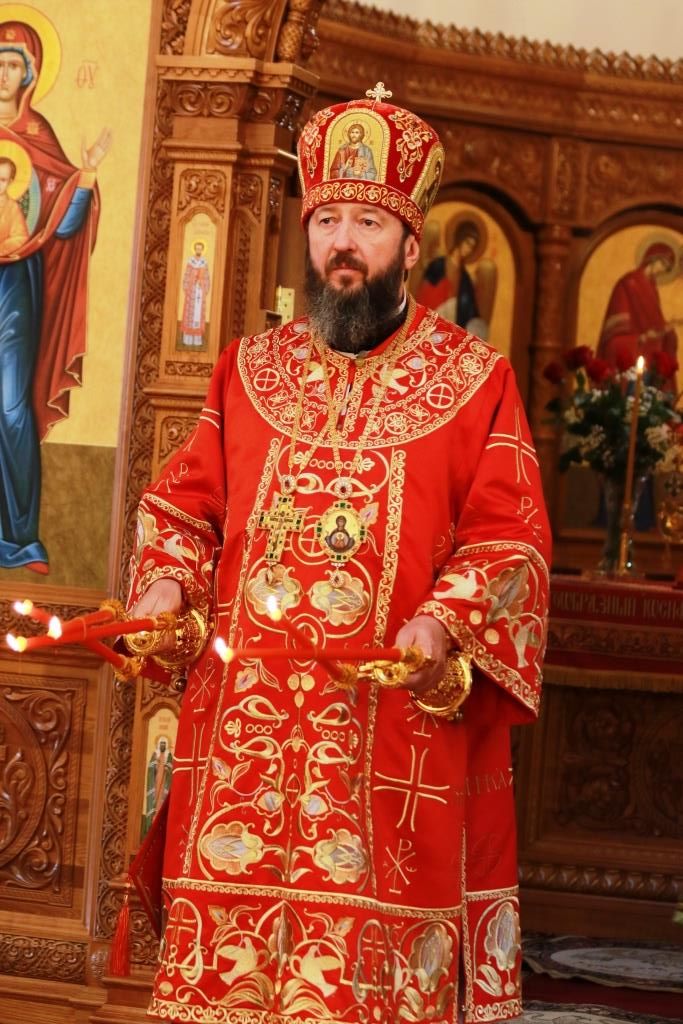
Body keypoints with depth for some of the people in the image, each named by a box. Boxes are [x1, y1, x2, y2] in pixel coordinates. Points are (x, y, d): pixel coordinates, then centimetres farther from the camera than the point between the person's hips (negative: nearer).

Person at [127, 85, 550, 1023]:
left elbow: (511, 541, -1)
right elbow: (184, 504, 18)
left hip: (397, 727, -3)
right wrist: (164, 590, -1)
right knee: (227, 946, 2)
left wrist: (445, 626, -17)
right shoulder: (249, 371, 16)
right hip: (240, 727, 3)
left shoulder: (476, 382, 5)